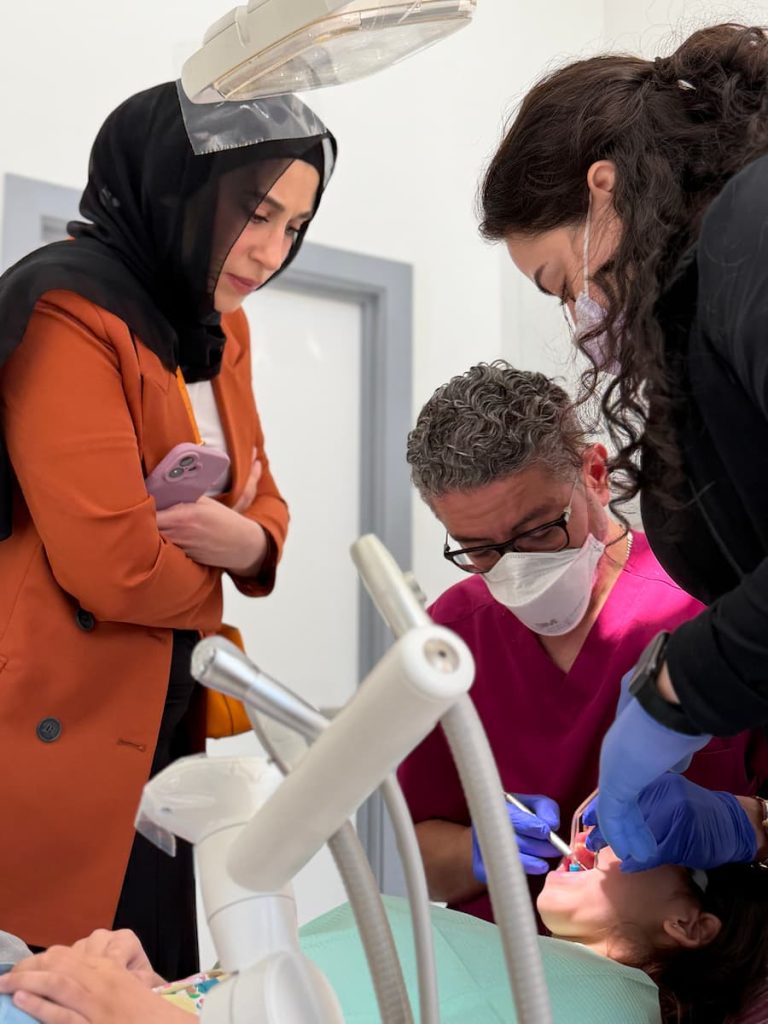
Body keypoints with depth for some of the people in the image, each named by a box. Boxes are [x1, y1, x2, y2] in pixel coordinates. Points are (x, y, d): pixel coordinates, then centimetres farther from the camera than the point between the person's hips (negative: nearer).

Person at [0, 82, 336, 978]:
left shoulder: (219, 326, 10)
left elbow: (264, 506, 13)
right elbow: (112, 567, -25)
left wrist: (248, 542, -11)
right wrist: (213, 562, -4)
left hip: (162, 733, 8)